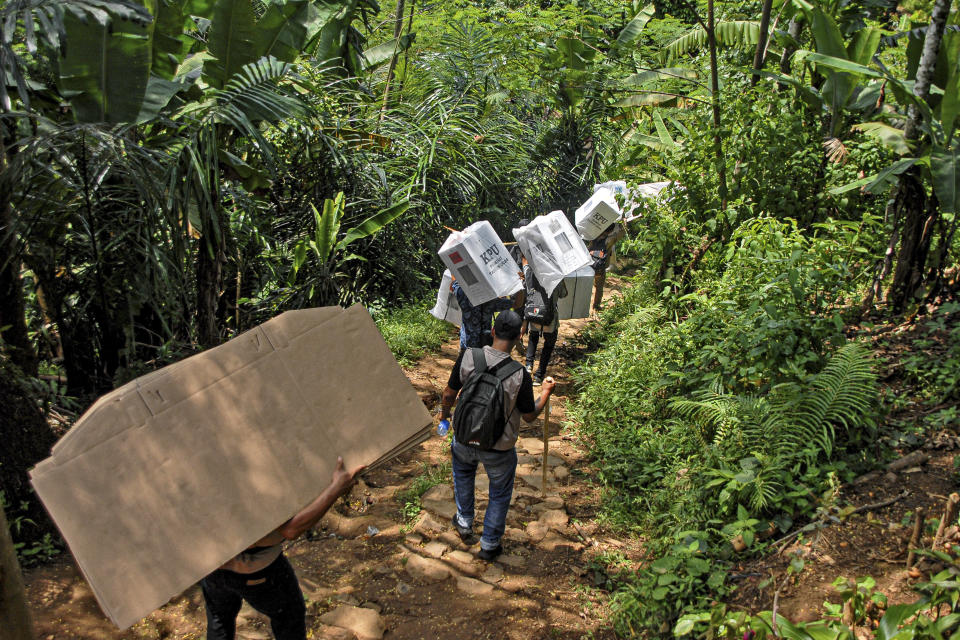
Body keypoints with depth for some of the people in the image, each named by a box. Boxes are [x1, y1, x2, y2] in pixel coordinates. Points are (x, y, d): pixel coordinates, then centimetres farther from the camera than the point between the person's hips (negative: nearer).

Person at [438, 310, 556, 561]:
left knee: (463, 470, 36)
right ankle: (489, 545, 38)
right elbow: (530, 416, -10)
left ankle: (464, 524, 47)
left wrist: (444, 414, 16)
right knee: (500, 493, 23)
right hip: (499, 448, -3)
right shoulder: (520, 375, -24)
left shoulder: (468, 356, -19)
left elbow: (449, 394, -6)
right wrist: (546, 392, 7)